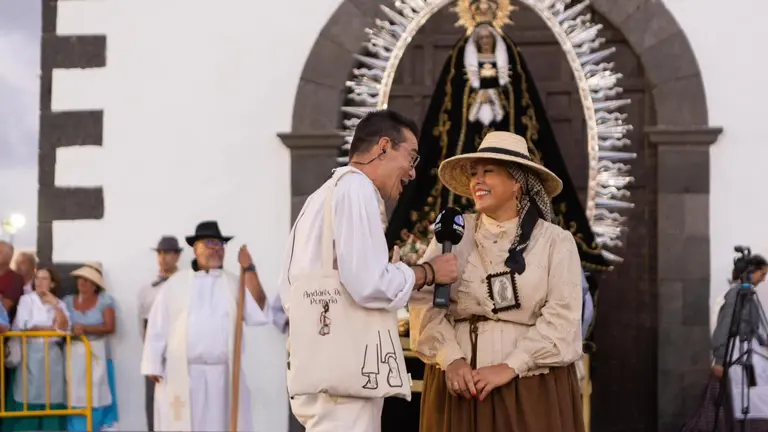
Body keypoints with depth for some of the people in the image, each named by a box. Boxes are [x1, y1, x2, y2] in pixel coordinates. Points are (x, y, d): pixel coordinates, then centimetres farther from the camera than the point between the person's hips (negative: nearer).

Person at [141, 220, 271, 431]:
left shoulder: (234, 283, 10)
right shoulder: (176, 283, 5)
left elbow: (257, 312, -5)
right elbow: (158, 326, 4)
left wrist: (248, 269, -6)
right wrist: (153, 365, -1)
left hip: (223, 375, 2)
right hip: (182, 374, -1)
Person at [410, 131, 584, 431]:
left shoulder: (555, 241, 1)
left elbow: (562, 317, -8)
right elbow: (424, 301, -1)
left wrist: (509, 367, -15)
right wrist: (451, 360, -14)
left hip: (533, 386, -1)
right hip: (459, 384, 2)